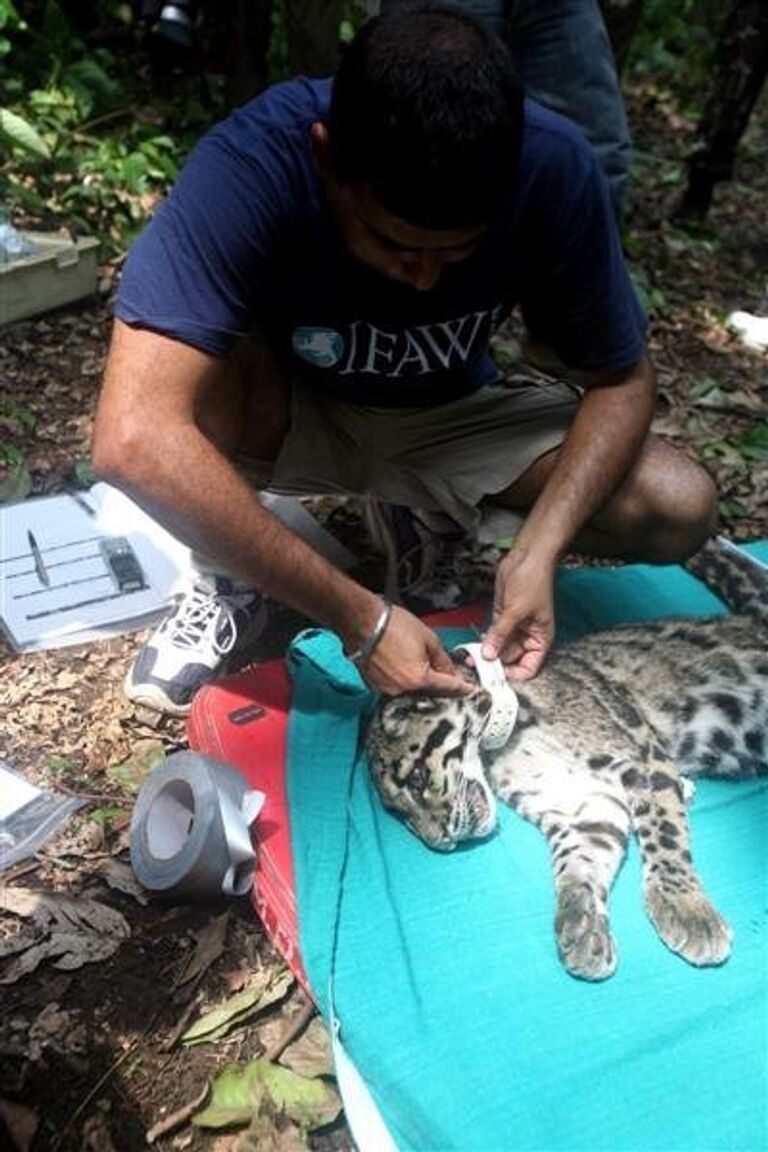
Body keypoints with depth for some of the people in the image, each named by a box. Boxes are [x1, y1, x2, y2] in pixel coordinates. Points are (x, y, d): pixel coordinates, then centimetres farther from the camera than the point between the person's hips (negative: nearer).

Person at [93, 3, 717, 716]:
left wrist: (537, 551, -29)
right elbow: (133, 440, -44)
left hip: (446, 419, 3)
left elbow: (620, 379, -13)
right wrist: (359, 620, -42)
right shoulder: (250, 166, -34)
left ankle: (416, 512, 5)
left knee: (680, 509, -16)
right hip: (287, 415, -2)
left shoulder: (554, 170, -26)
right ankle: (234, 576, -7)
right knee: (200, 366, -36)